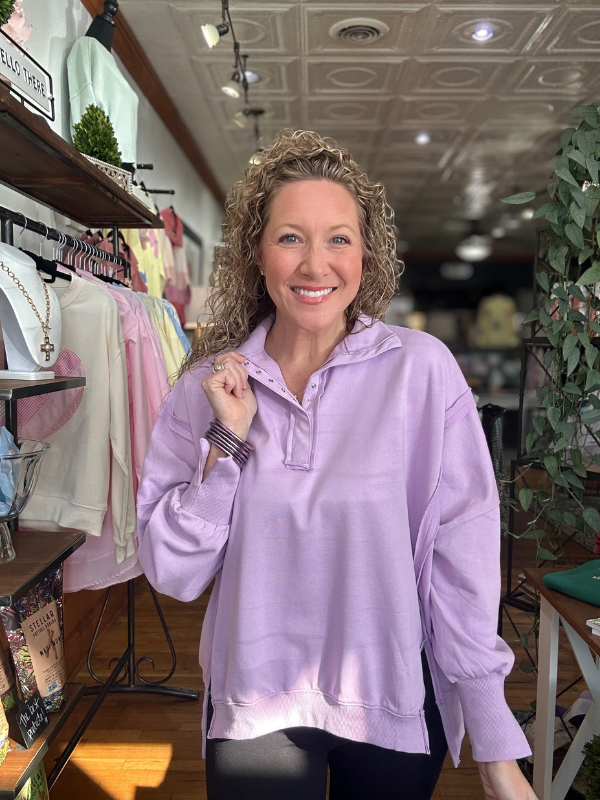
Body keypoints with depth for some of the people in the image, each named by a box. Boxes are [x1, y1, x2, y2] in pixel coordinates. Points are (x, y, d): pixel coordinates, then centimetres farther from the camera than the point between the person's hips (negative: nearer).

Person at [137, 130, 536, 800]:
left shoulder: (422, 369, -13)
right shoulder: (208, 385, -6)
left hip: (395, 705, 1)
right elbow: (171, 574, -7)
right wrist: (227, 443, -19)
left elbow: (461, 559, -13)